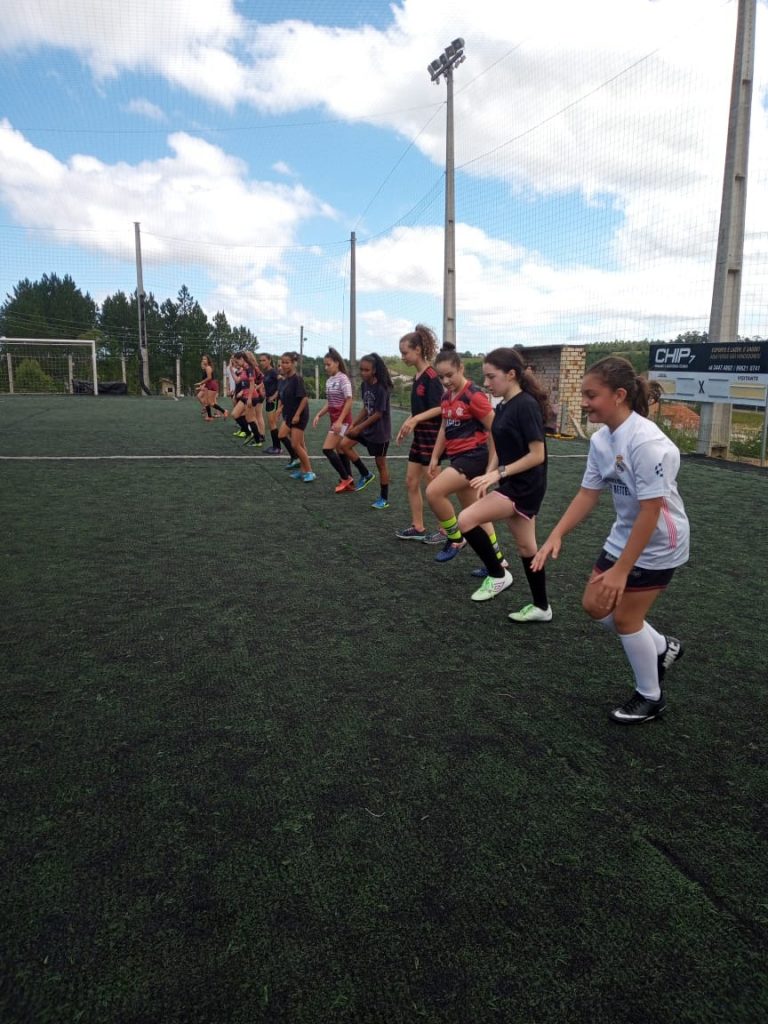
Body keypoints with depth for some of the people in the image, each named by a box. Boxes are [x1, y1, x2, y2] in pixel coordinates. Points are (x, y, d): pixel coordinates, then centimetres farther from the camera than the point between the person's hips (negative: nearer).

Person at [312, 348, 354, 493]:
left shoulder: (343, 379, -13)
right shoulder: (329, 381, 11)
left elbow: (349, 402, -18)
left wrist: (340, 421, -23)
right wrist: (319, 415, 6)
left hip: (342, 420, -8)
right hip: (333, 420, 8)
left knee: (327, 449, -13)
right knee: (340, 451, 10)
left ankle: (346, 478, -3)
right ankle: (349, 482, 17)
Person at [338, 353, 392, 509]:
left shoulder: (381, 388, -21)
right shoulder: (364, 385, 2)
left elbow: (378, 414, -20)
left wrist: (359, 428, -15)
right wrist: (353, 424, 2)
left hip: (380, 431, -8)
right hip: (366, 427, 8)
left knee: (380, 463, 2)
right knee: (343, 444, 1)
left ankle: (384, 499, 16)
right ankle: (365, 474, 14)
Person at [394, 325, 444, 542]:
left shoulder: (431, 376, -16)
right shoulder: (417, 377, 11)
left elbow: (439, 408, -21)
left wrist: (415, 420, -28)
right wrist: (406, 426, 15)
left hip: (431, 436, -9)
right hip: (419, 435, 9)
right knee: (411, 482, 11)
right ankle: (418, 528, 20)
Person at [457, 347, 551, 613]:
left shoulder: (526, 405, -18)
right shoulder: (502, 407, 9)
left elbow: (537, 455, -20)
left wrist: (499, 473, -21)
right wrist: (487, 477, 3)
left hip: (524, 486, -9)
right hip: (512, 485, 9)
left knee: (466, 520, -14)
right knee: (526, 547, 14)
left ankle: (497, 575, 4)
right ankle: (541, 607, 26)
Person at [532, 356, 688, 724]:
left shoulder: (646, 442, -29)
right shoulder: (600, 439, -4)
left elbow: (650, 511, -29)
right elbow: (588, 493, 2)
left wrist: (621, 569, -27)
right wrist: (556, 536, -8)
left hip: (656, 544, -8)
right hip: (623, 536, 8)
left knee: (624, 617, 1)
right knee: (594, 605, 12)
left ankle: (650, 698, 26)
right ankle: (662, 648, 36)